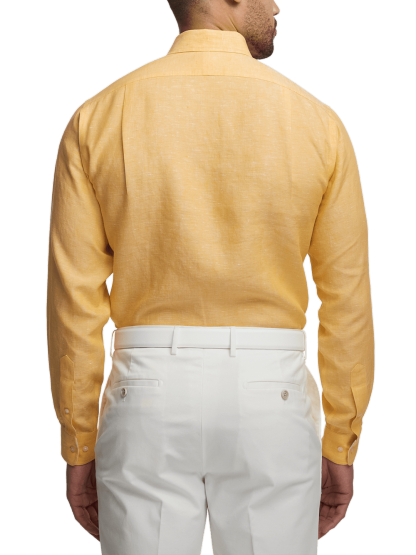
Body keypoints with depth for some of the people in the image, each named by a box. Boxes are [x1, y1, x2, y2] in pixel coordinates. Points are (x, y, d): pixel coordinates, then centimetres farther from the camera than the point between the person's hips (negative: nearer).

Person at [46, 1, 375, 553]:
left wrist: (79, 450, 6)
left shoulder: (96, 119, -1)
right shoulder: (317, 123, -2)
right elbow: (348, 300, -1)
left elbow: (74, 297, -3)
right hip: (268, 408, 0)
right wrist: (340, 448, 10)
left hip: (149, 403, 1)